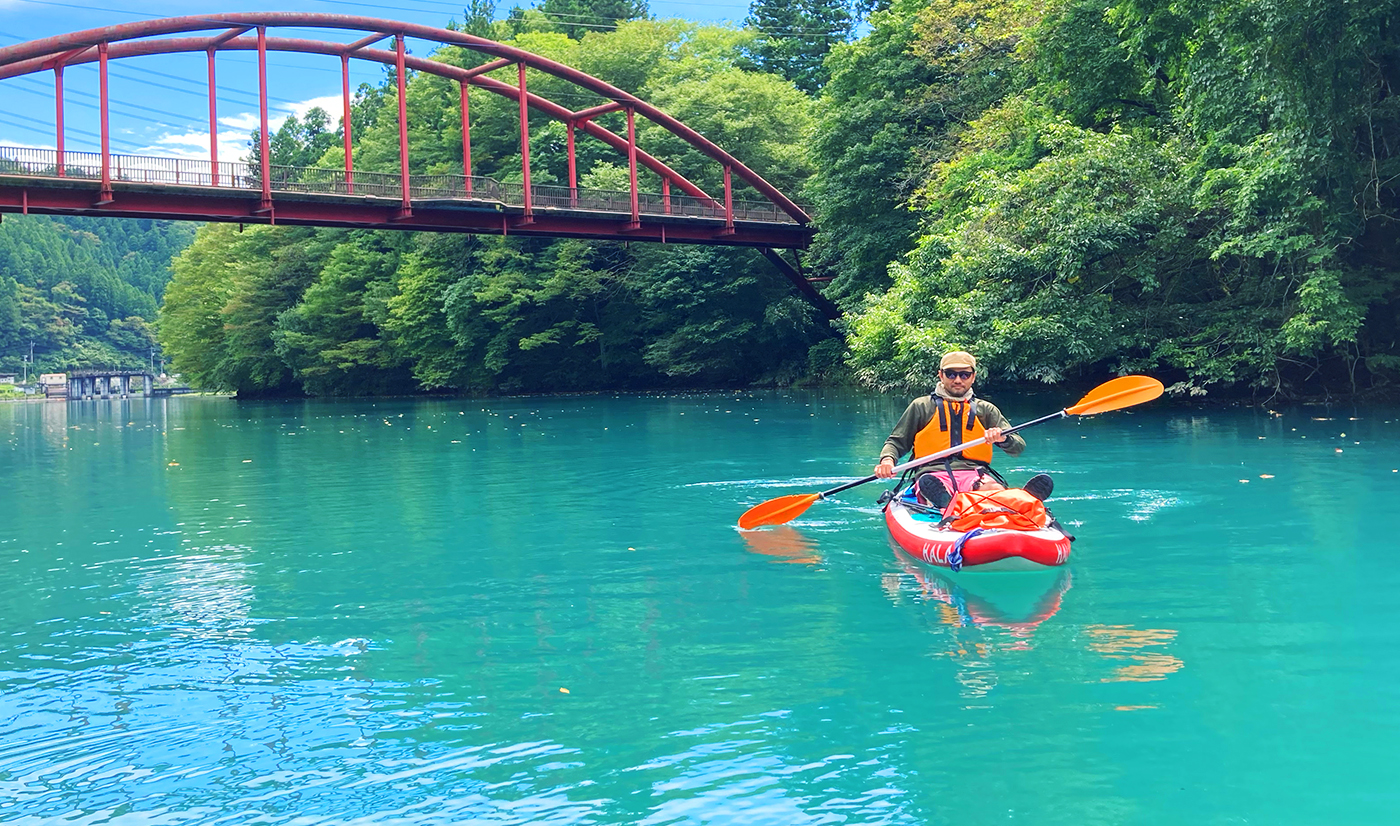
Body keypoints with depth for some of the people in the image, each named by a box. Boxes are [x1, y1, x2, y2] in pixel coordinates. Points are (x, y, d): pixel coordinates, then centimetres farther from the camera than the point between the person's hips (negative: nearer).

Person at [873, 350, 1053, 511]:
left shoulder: (986, 409, 23)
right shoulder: (921, 406, 19)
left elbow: (1019, 446, 14)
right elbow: (896, 442, 20)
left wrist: (1002, 438, -10)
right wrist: (887, 459, -5)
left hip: (974, 474, 1)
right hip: (934, 473, -1)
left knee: (995, 490, -36)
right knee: (928, 484, -41)